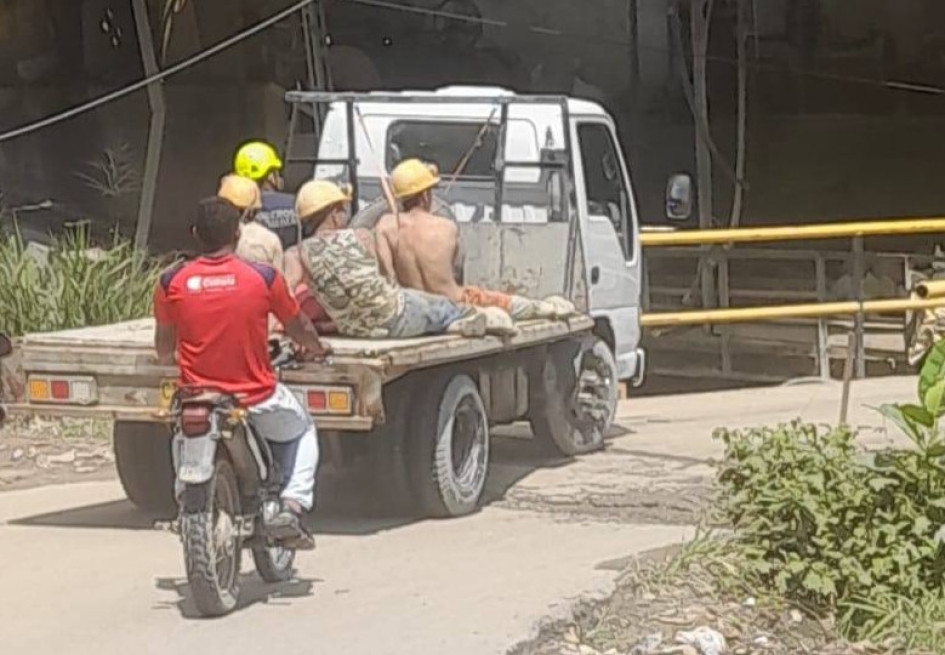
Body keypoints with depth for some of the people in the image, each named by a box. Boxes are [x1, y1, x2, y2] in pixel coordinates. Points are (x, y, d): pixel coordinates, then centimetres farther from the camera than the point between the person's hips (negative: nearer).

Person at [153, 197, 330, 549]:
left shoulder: (171, 282, -6)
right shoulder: (263, 277, -10)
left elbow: (163, 350, 6)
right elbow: (299, 328, 6)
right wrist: (316, 348, 28)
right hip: (257, 398, -2)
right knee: (303, 431, 28)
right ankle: (292, 505, 8)